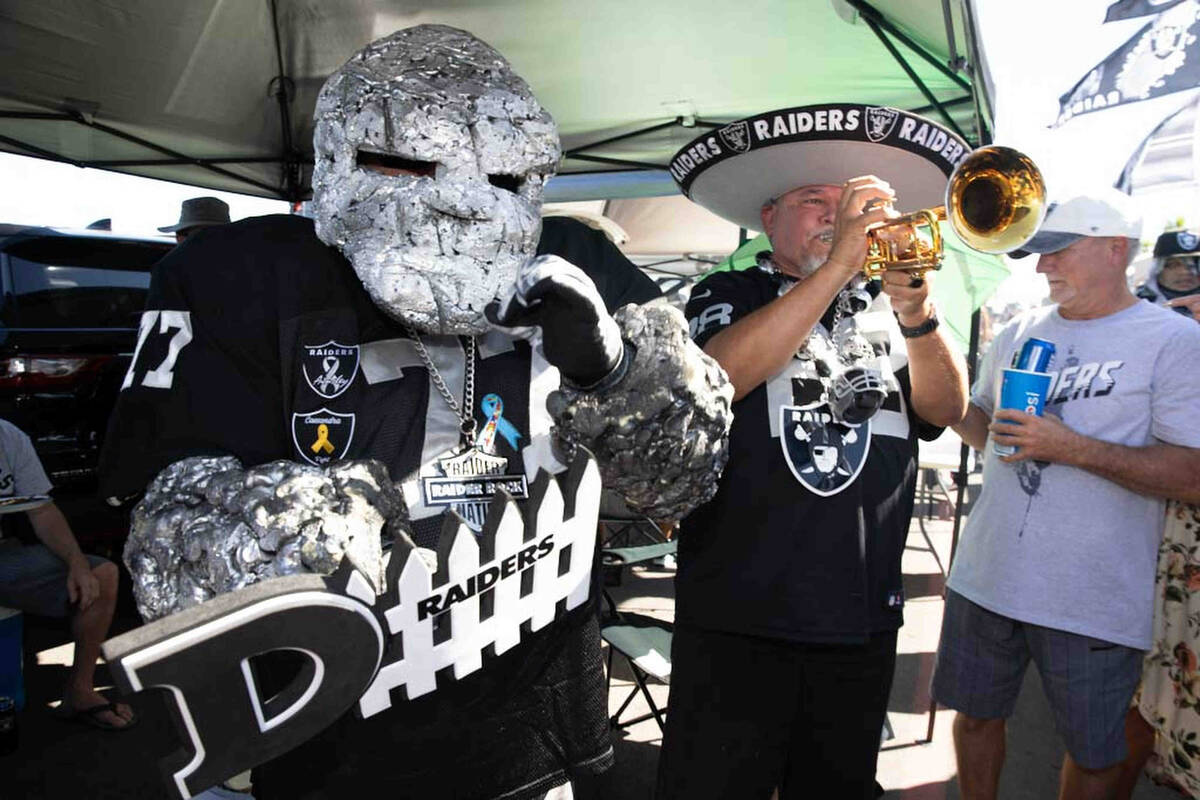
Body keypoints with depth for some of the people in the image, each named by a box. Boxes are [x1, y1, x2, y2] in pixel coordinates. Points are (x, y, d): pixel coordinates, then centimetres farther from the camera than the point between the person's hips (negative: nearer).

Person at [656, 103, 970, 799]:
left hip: (864, 616, 4)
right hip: (739, 615, -4)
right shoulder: (730, 295, 3)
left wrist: (917, 313, -20)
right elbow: (716, 377, -19)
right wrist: (837, 265, -21)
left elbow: (947, 410, -1)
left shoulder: (883, 307, 12)